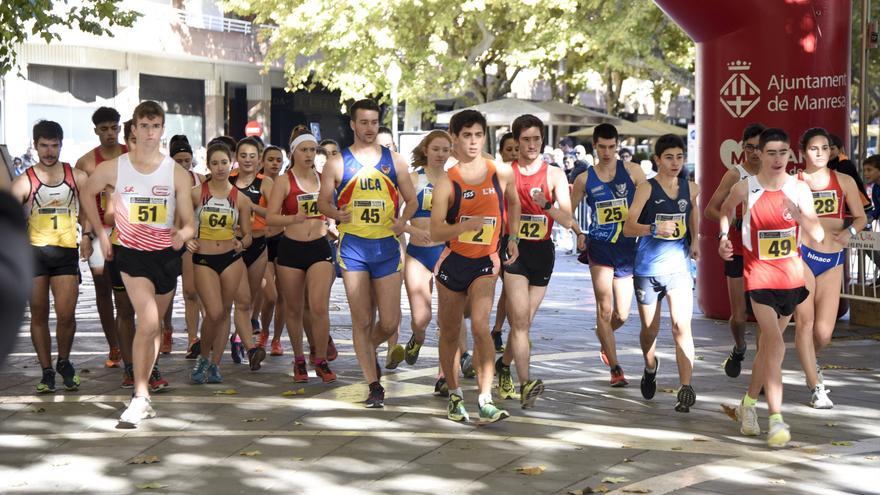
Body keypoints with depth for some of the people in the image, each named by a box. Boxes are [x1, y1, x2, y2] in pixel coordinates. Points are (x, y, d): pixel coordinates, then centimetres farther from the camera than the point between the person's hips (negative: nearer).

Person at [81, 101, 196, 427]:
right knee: (148, 322, -20)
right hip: (132, 254, -3)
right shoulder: (114, 169, -6)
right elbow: (87, 193, 13)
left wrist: (182, 234, -28)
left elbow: (188, 223, -5)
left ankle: (142, 388, 27)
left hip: (166, 254, 3)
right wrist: (101, 233, 8)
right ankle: (140, 398, -18)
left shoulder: (177, 174, -5)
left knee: (154, 325, 13)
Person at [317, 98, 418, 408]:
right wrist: (336, 214, -15)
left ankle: (368, 349, 33)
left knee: (390, 323, -1)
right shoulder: (337, 163, 3)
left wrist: (403, 220, -8)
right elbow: (323, 202, 7)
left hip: (387, 246, 2)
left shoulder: (394, 161, 8)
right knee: (362, 321, -2)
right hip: (353, 246, -1)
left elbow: (411, 200, 13)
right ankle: (374, 386, 6)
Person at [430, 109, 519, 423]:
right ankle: (455, 396, 29)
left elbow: (514, 203, 21)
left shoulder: (502, 173, -1)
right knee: (449, 333, 10)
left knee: (480, 327, -20)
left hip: (486, 262, 0)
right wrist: (467, 224, -27)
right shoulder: (446, 183, -8)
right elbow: (435, 234, -13)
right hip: (452, 263, 1)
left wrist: (513, 237, 19)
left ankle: (486, 401, -20)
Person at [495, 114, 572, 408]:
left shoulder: (554, 175, 3)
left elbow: (567, 221, -6)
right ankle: (525, 384, -20)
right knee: (520, 320, -15)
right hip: (513, 248, -3)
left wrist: (546, 205, -23)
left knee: (524, 321, 11)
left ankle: (504, 364, 36)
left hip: (543, 251, 3)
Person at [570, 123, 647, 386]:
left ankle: (604, 339, 41)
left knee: (622, 314, 7)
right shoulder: (585, 179, 2)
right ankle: (615, 369, 0)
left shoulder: (632, 171, 0)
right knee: (605, 308, -7)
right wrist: (579, 233, -3)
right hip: (600, 248, -1)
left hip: (627, 248, 1)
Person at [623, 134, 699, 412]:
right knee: (650, 330, 13)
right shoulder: (647, 188, -7)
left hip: (679, 267, 1)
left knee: (681, 327, -14)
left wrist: (695, 240, 7)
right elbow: (628, 228, -15)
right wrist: (655, 228, -33)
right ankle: (651, 368, 44)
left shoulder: (691, 189, 4)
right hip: (648, 268, -1)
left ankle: (686, 389, -17)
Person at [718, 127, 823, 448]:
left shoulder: (799, 189, -2)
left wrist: (799, 214, -23)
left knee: (768, 344, 16)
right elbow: (726, 208, 17)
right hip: (759, 276, -3)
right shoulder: (745, 188, -7)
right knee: (775, 344, -18)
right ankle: (776, 420, -21)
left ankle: (749, 403, 36)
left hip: (791, 277, 4)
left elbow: (818, 236, -7)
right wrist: (724, 235, 4)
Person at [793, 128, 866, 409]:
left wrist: (849, 232, -9)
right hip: (802, 255, -2)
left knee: (824, 332, 0)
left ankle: (809, 361, 35)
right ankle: (816, 387, 5)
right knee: (805, 321, -6)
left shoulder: (844, 182, 8)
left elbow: (860, 217, 11)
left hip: (833, 259, 2)